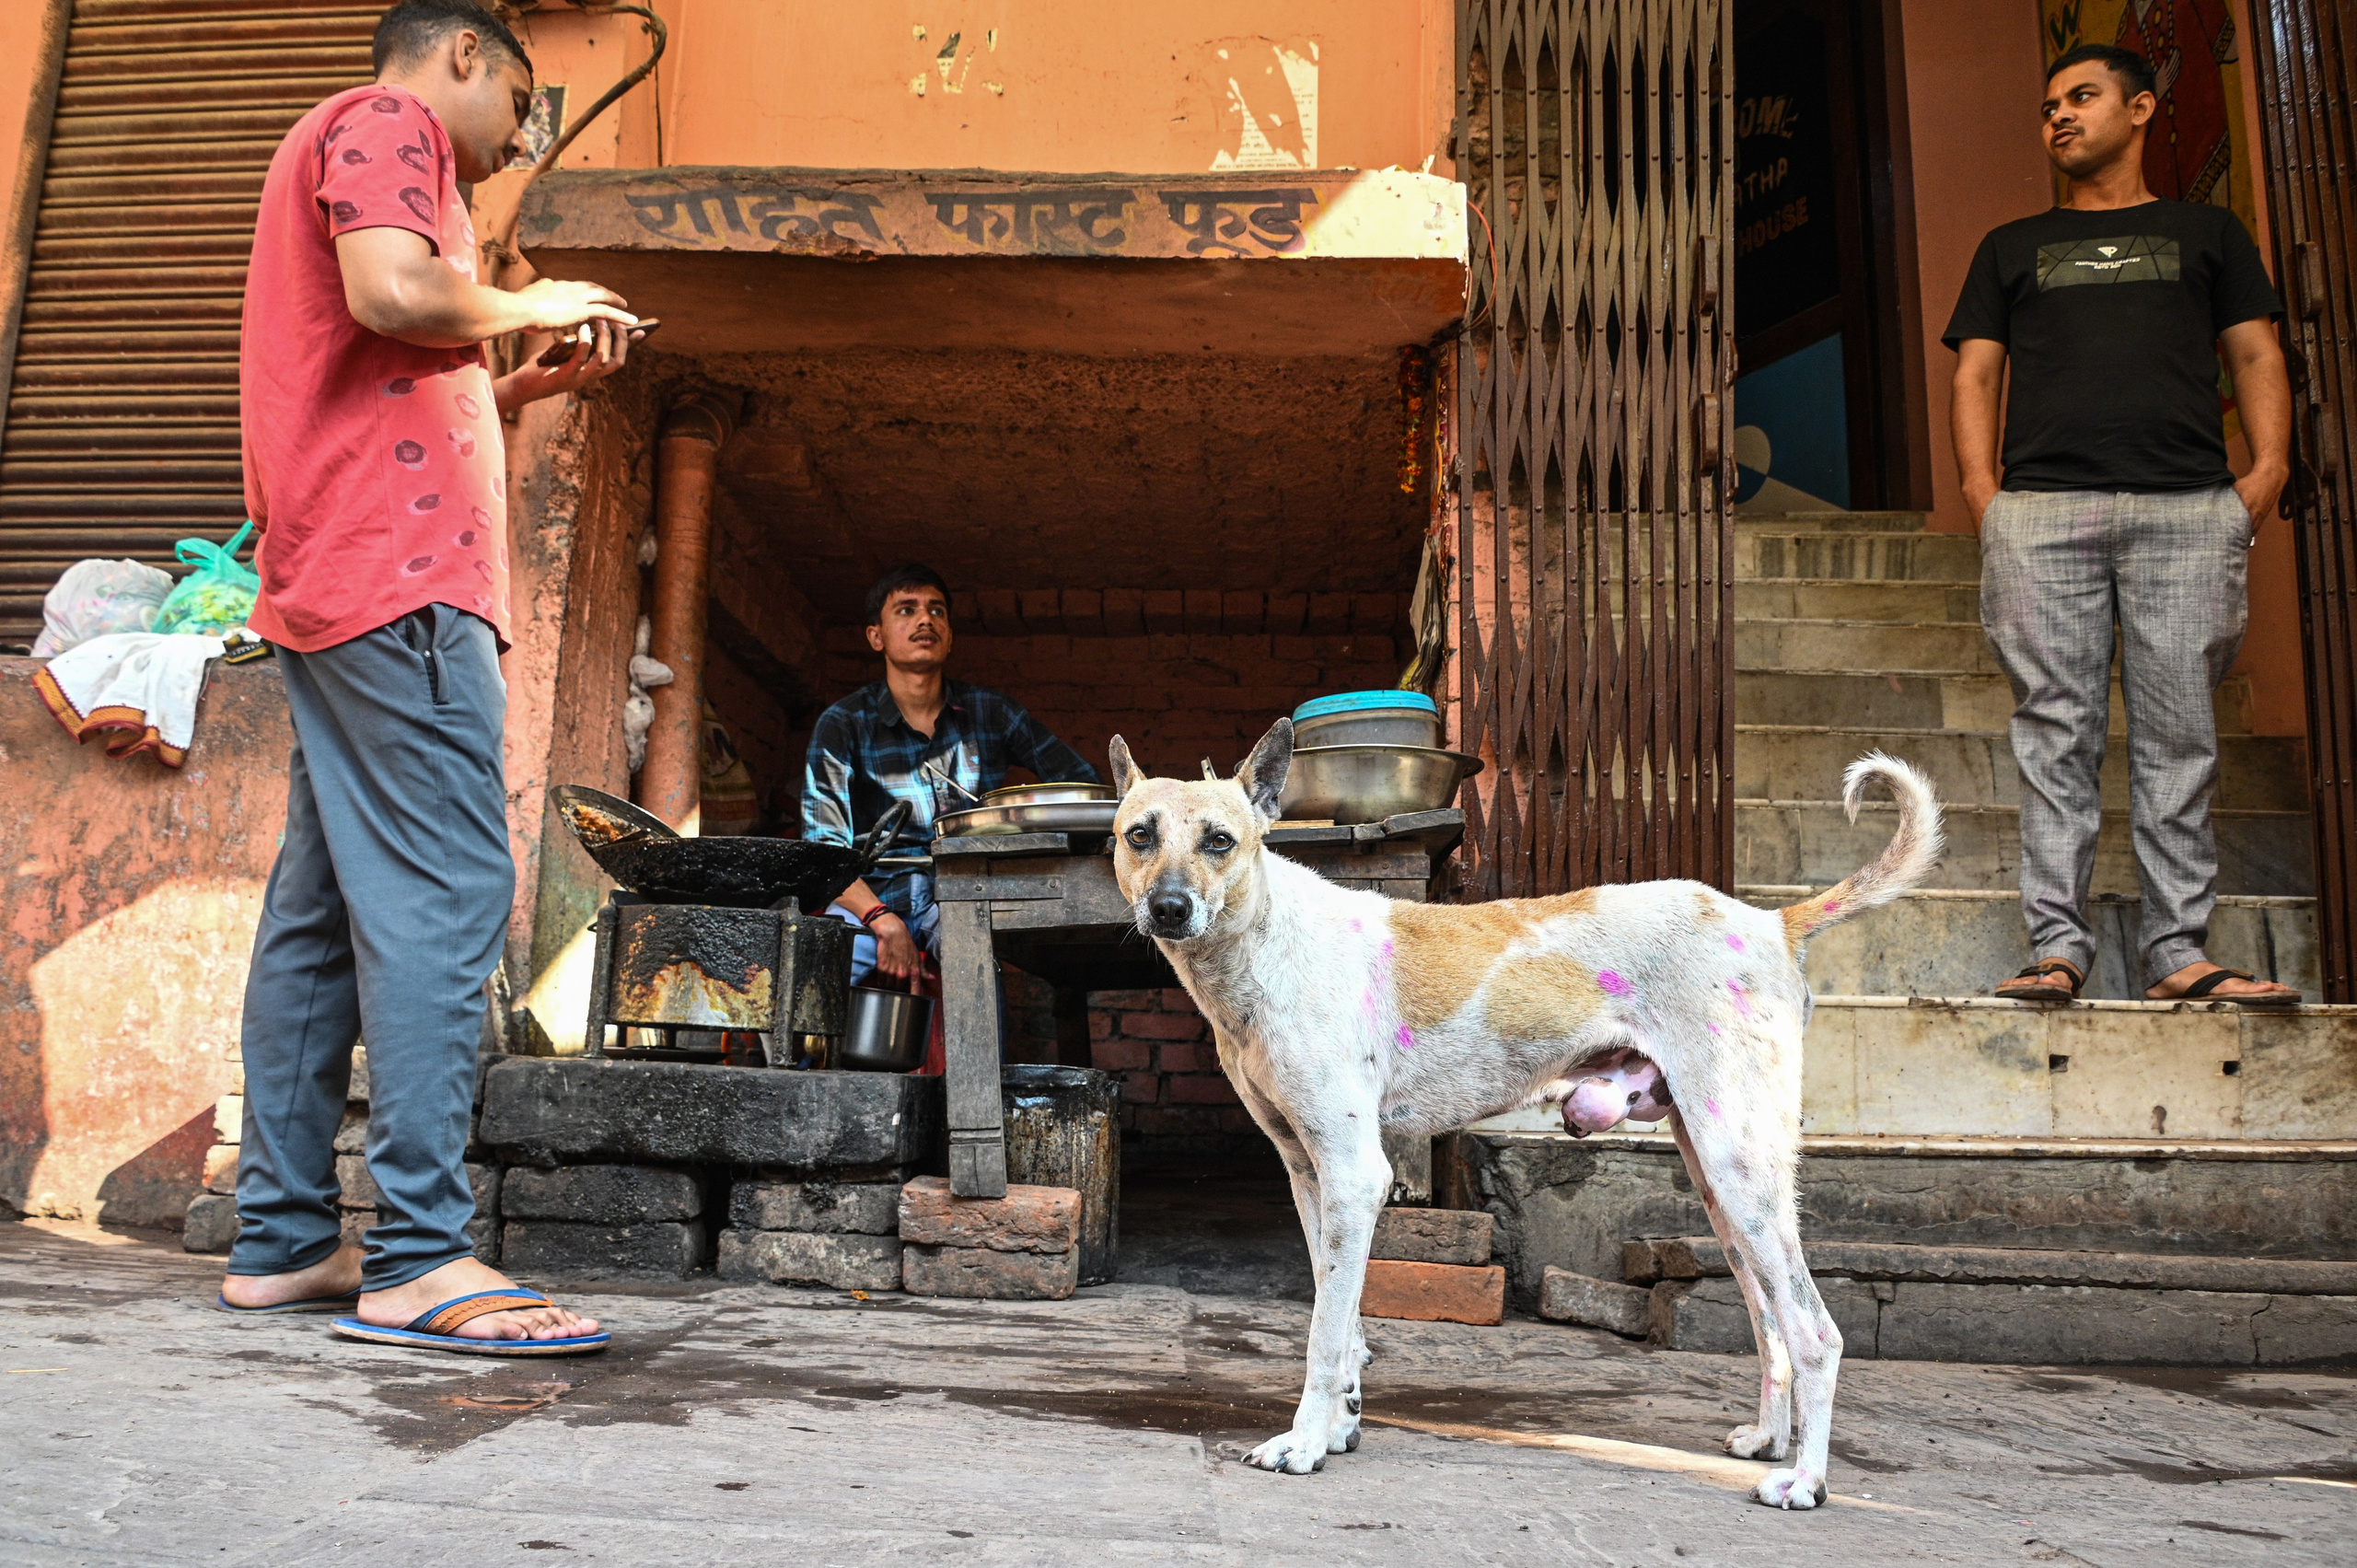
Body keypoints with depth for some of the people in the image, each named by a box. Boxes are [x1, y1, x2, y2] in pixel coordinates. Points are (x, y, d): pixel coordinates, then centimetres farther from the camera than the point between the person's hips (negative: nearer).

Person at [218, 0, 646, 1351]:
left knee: (322, 914, 7)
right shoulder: (386, 124, 2)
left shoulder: (340, 146, 33)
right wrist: (530, 308, -2)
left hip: (331, 584, 11)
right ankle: (421, 1260, -16)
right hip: (401, 579, -11)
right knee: (444, 896, -15)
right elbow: (394, 293, -19)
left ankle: (283, 1240, 11)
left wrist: (533, 386, 24)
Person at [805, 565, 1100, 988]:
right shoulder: (843, 725, 2)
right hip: (873, 898, 0)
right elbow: (823, 846, -6)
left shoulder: (991, 713, 8)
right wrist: (883, 920, -23)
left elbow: (1082, 784, 15)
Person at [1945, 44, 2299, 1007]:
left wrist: (2269, 467, -2)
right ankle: (2058, 945, -5)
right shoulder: (2012, 248, 25)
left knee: (2178, 736, -4)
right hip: (2043, 508, 0)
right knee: (2056, 736, -6)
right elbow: (1976, 373, 15)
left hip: (2189, 507, 0)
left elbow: (2255, 353, 17)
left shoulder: (2206, 231, 25)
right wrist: (1981, 486, -2)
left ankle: (2177, 952, -2)